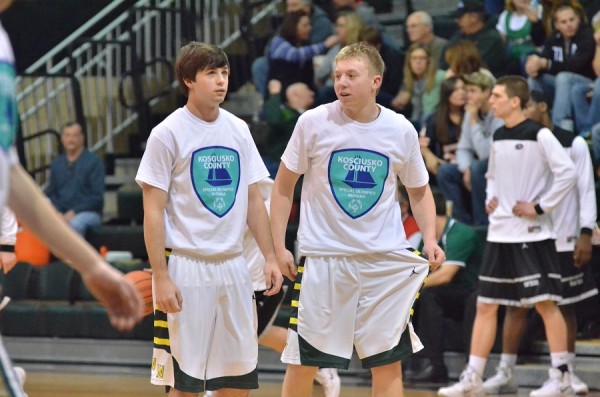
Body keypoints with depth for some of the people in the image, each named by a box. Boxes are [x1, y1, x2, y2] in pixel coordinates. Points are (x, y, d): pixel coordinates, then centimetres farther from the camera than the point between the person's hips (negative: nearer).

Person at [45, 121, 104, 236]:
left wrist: (74, 212, -13)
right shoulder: (57, 163, 14)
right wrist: (57, 212, -5)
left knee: (75, 223, -38)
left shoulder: (93, 161, 0)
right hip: (61, 213, 4)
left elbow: (97, 196, -5)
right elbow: (51, 193, 15)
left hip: (88, 213, -4)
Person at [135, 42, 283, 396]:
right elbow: (154, 211, -8)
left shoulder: (238, 130, 9)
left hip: (233, 265, 5)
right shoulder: (168, 134, -6)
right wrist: (161, 277, -14)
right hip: (186, 268, -5)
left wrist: (270, 256, 6)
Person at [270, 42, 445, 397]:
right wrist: (279, 246, -3)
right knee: (302, 363, 2)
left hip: (385, 259, 1)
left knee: (389, 363, 2)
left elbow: (419, 191, 13)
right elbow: (284, 186, 4)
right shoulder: (313, 123, -5)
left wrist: (430, 238, -4)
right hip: (323, 257, -1)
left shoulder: (401, 130, -1)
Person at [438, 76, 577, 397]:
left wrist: (540, 207, -15)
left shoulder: (539, 135, -10)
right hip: (499, 234, 7)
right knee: (485, 305, 6)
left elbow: (567, 173, -16)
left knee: (545, 303, -7)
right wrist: (490, 198, 10)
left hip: (532, 235, -7)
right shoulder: (498, 137, 13)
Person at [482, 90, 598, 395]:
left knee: (565, 306, 4)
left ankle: (568, 371, 12)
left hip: (564, 241, -3)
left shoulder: (573, 144, -2)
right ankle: (505, 372, 0)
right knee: (517, 304, -1)